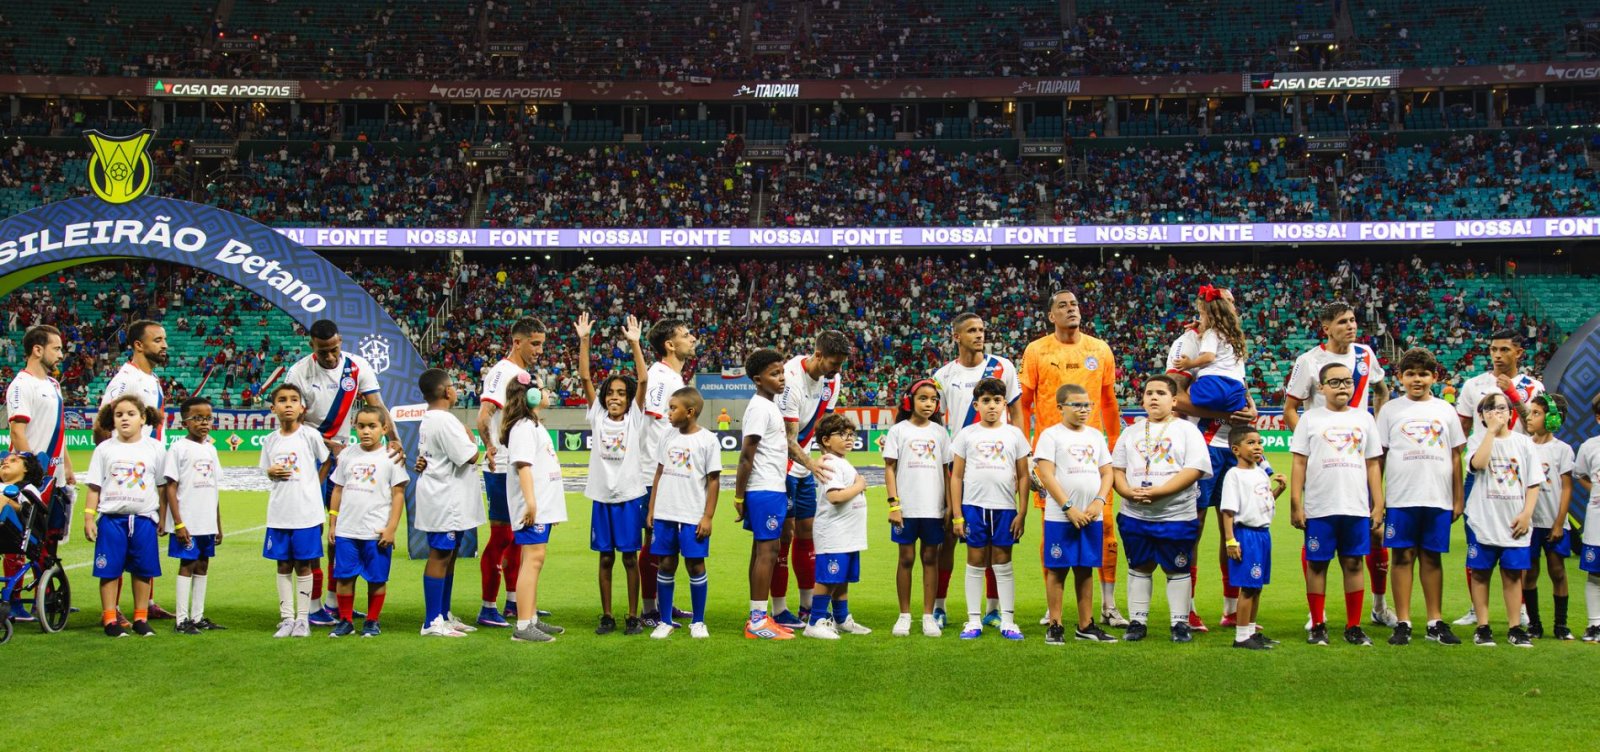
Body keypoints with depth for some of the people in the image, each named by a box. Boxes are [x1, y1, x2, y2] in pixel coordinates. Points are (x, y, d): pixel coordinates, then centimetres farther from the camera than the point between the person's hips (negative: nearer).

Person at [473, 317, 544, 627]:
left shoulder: (524, 374, 14)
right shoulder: (502, 372, -15)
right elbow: (483, 416, -29)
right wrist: (489, 446, -34)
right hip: (502, 470, -10)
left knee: (517, 535, 16)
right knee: (500, 537, -5)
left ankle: (513, 603, 26)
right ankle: (488, 609, 2)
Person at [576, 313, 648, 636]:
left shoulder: (634, 418, 2)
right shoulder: (597, 416, 6)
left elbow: (643, 380, -9)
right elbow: (585, 378, 0)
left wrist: (634, 343, -17)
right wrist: (583, 341, -9)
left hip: (629, 496, -2)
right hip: (602, 496, 2)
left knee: (630, 557, 3)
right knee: (605, 558, 7)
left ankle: (633, 616, 10)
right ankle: (607, 616, 14)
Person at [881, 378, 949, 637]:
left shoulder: (939, 432, 8)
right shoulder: (898, 430, 1)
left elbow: (946, 471, 10)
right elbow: (890, 469, -1)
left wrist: (949, 505, 3)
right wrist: (893, 504, -8)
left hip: (934, 508, 2)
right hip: (906, 507, -2)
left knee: (931, 558, 5)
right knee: (906, 558, 3)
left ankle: (929, 616, 12)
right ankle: (904, 616, 12)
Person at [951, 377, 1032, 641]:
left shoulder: (1014, 434, 5)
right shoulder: (967, 434, 4)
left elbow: (1023, 476, 6)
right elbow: (956, 476, 4)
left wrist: (1022, 513, -1)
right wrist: (956, 515, -1)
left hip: (1005, 507, 0)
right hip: (973, 506, 0)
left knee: (1003, 564, 5)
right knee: (975, 563, 5)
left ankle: (1007, 621, 10)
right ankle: (974, 620, 12)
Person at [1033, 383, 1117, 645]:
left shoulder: (1096, 436, 13)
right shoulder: (1051, 435, -3)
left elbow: (1106, 472, 12)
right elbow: (1046, 474, -10)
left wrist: (1099, 501, -6)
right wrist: (1069, 508, -16)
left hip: (1091, 516, 5)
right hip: (1060, 517, -5)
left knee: (1086, 569, 10)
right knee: (1057, 569, 0)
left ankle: (1086, 625, 17)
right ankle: (1055, 626, 6)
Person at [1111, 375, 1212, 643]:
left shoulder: (1187, 430, 0)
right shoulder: (1131, 432, 13)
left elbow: (1194, 469, -12)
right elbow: (1116, 469, 10)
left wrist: (1157, 492, -21)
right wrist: (1128, 492, -12)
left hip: (1177, 517, -3)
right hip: (1134, 515, 4)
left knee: (1177, 569, 5)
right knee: (1139, 567, 10)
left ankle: (1180, 622, 14)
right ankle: (1138, 621, 18)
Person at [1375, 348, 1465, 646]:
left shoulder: (1445, 410, 10)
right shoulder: (1391, 410, 5)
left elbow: (1455, 456, 12)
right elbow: (1378, 455, 4)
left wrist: (1458, 498, 8)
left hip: (1438, 498, 2)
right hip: (1400, 498, -2)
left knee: (1432, 557, 7)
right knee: (1402, 556, 0)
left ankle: (1436, 622, 14)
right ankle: (1402, 623, 5)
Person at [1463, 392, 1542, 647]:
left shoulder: (1523, 442, 6)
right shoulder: (1477, 439, 2)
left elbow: (1534, 483, 5)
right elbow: (1478, 463, -21)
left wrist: (1526, 514, -7)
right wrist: (1492, 430, -15)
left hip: (1515, 522, 1)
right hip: (1483, 520, -1)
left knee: (1513, 573, 5)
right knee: (1480, 572, 2)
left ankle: (1515, 627, 12)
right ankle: (1482, 627, 10)